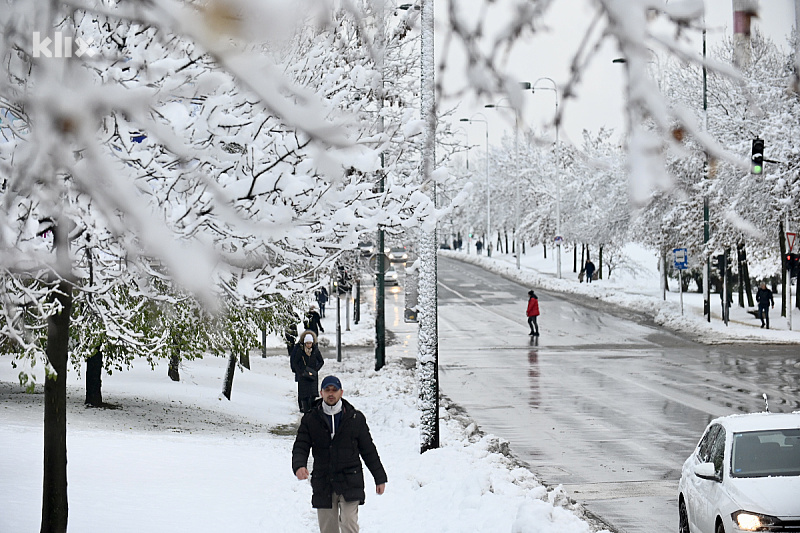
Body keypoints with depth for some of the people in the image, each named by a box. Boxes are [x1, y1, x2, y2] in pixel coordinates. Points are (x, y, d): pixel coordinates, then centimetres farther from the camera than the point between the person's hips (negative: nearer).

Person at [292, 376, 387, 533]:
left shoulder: (356, 418, 5)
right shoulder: (310, 420, 6)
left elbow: (368, 450, 11)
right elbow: (300, 447, 1)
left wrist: (380, 478, 13)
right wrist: (299, 466, -21)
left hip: (350, 484, -2)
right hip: (323, 484, 2)